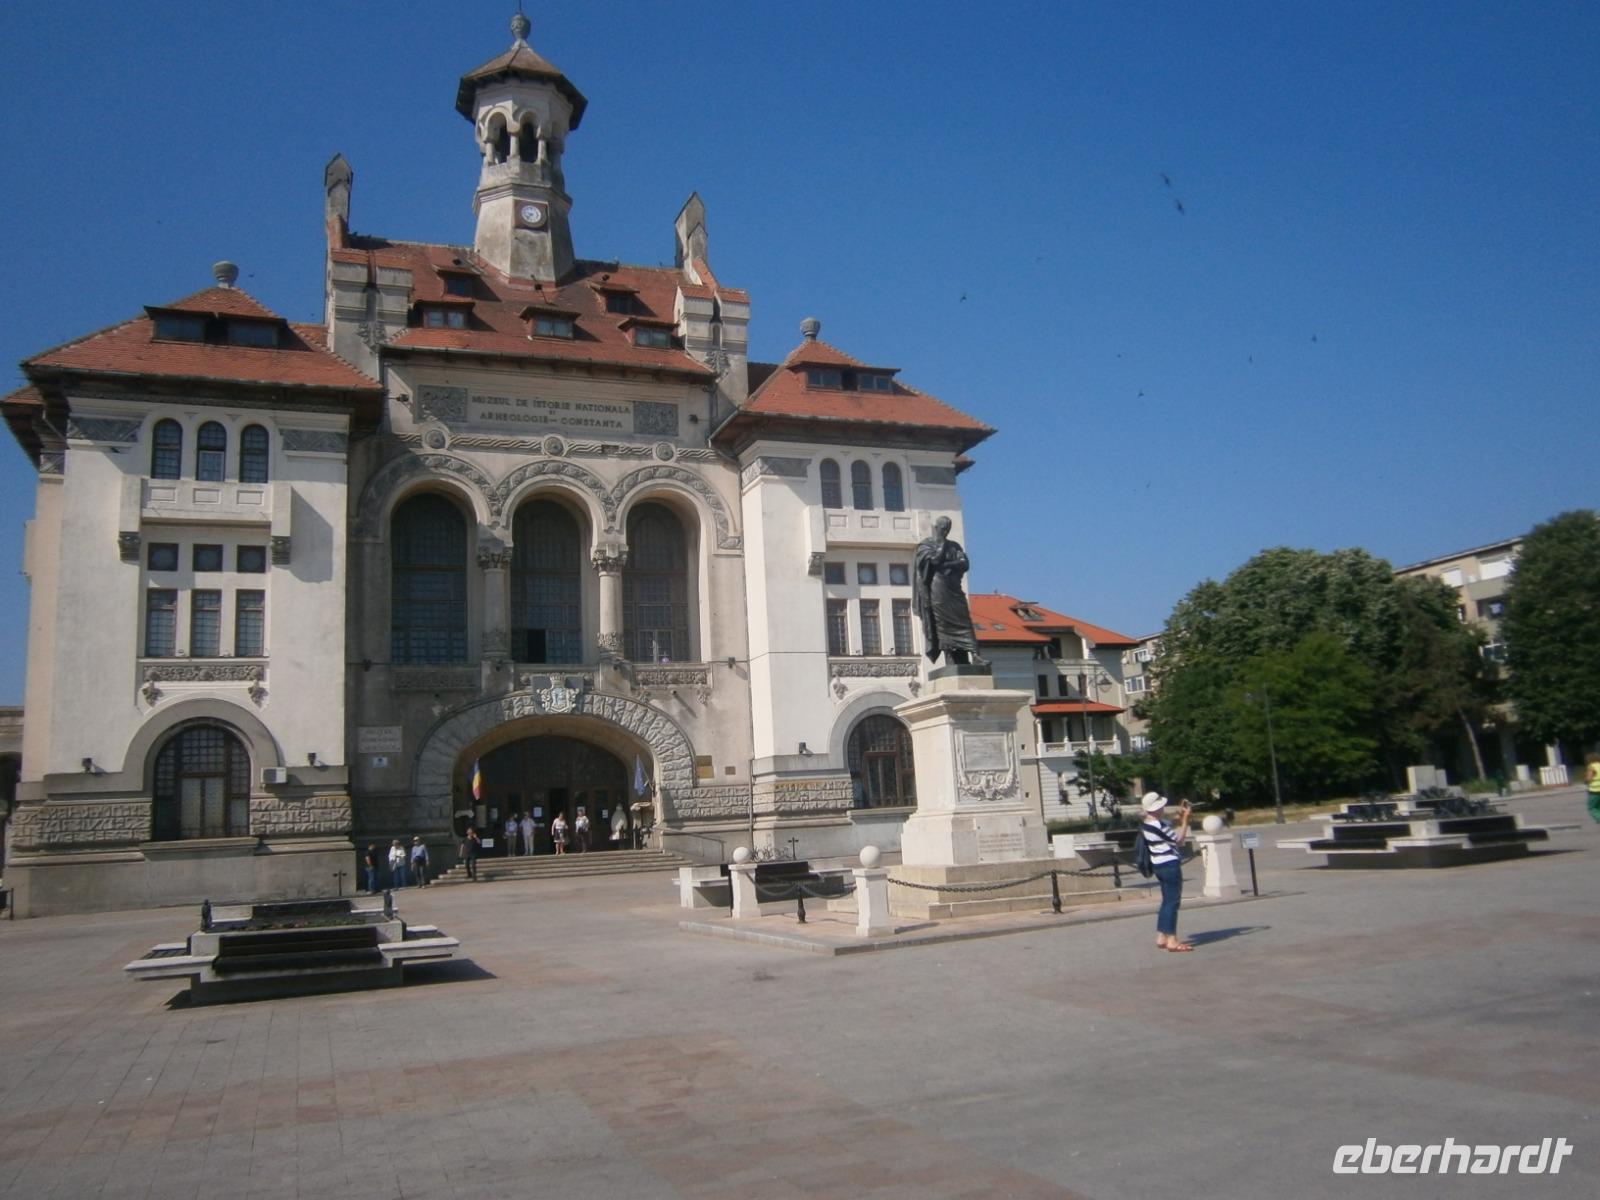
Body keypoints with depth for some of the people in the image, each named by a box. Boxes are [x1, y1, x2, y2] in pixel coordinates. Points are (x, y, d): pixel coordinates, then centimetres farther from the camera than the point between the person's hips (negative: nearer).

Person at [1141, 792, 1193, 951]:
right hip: (1170, 864, -10)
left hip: (1159, 865, 10)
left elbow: (1170, 831, 19)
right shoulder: (1160, 825, -21)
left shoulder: (1146, 825, 9)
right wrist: (1185, 819, -9)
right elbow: (1179, 840, -13)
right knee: (1173, 901, -5)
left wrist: (1179, 817, 10)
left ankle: (1161, 938, 20)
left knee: (1167, 901, 17)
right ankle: (1172, 940, -4)